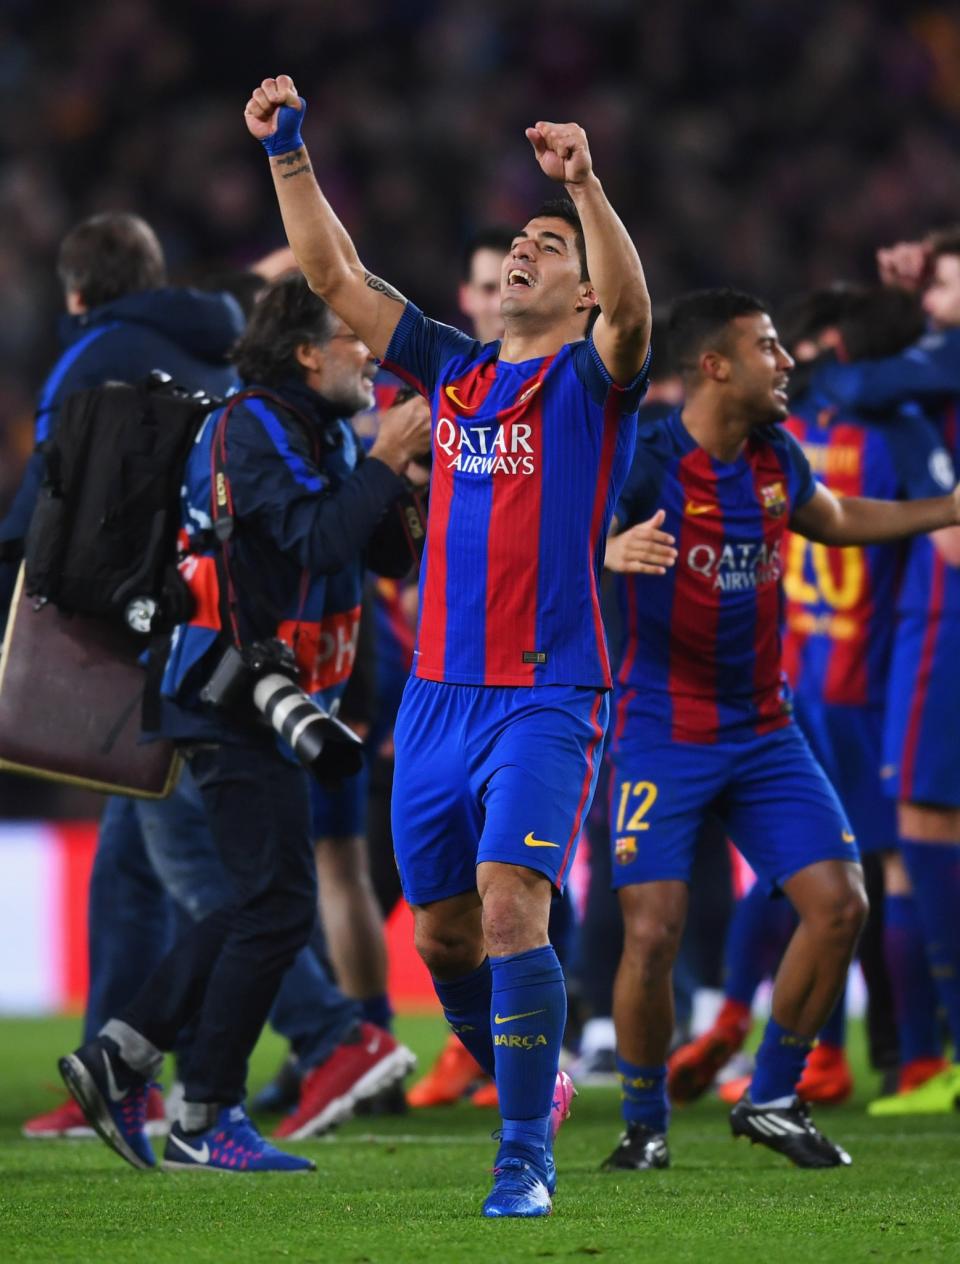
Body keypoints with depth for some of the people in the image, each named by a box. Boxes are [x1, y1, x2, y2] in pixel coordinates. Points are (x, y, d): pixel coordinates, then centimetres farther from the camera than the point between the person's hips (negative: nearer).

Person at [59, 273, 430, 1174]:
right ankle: (202, 1123, -4)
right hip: (235, 703, -10)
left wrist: (409, 469, -1)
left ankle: (117, 1058, 16)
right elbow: (317, 540, -26)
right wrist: (384, 465, -19)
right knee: (277, 905, -9)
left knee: (262, 905, 13)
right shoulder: (253, 430, -14)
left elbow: (390, 554, 13)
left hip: (270, 703, 10)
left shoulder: (317, 433, 16)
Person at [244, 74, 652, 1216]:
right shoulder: (452, 370, 14)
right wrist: (287, 154, 1)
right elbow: (334, 274, 12)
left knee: (509, 905, -19)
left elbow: (630, 308, -22)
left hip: (546, 694, -6)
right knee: (442, 933, 9)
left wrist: (586, 187, -36)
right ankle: (529, 1094, 31)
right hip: (438, 688, 6)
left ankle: (527, 1156, -16)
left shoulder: (592, 379, 0)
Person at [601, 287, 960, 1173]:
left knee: (839, 905, -4)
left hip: (763, 729, 6)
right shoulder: (645, 462, -15)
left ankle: (772, 1099, 13)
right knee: (653, 931, -13)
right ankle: (644, 1125, 8)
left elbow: (840, 519, 27)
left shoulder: (778, 459, 6)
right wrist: (609, 551, -44)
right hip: (664, 733, -6)